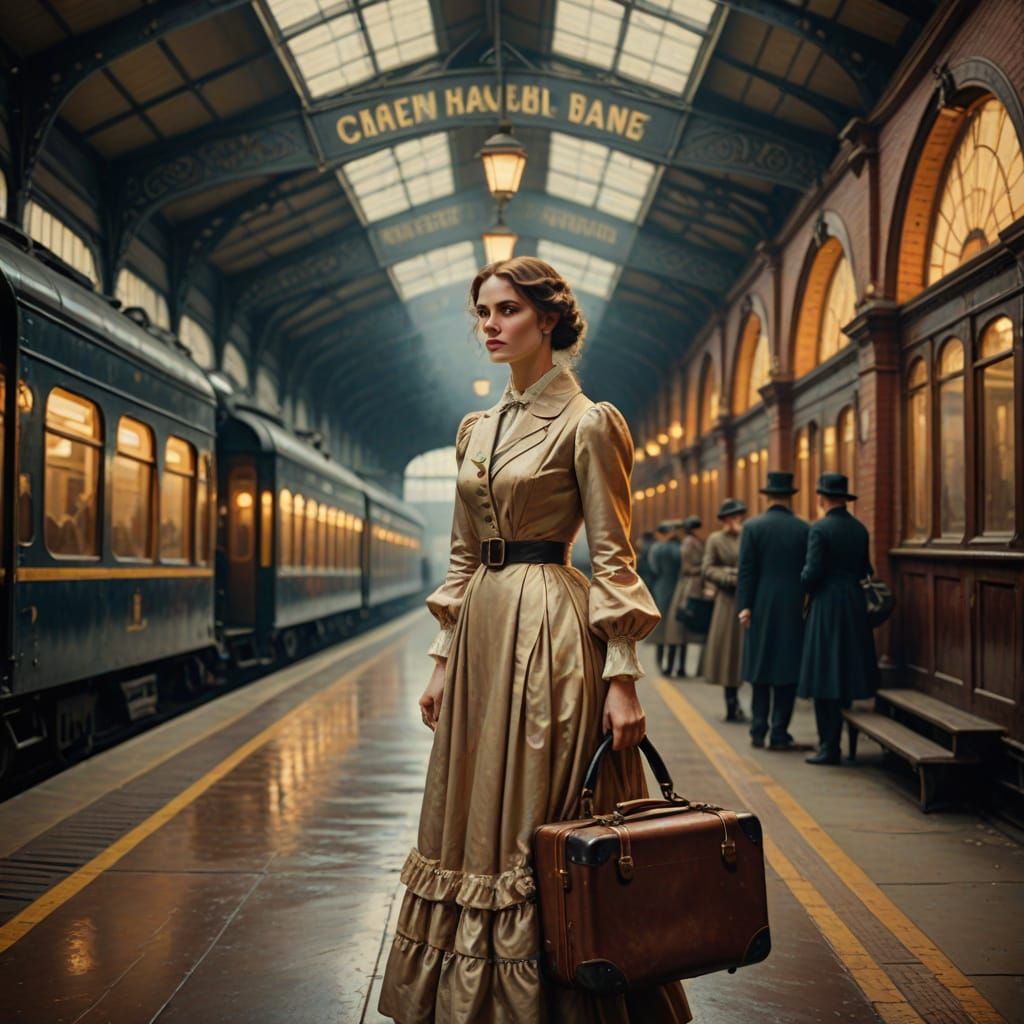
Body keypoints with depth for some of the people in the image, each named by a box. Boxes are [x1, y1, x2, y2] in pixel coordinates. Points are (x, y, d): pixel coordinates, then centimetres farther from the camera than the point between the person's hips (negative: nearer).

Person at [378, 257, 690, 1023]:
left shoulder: (585, 423, -6)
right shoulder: (477, 430, 14)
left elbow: (614, 557, -9)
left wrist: (622, 677, -15)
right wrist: (444, 657, 12)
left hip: (551, 634, -7)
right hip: (482, 630, 7)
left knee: (543, 827, -2)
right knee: (477, 823, 12)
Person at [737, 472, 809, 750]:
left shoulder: (752, 527, -3)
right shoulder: (804, 529, -1)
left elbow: (746, 570, -6)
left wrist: (744, 607, -4)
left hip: (761, 608, 1)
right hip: (794, 609, 0)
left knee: (760, 668, 10)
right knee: (787, 670, 4)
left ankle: (758, 732, 13)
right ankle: (779, 734, 4)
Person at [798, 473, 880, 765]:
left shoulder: (820, 529, -13)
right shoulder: (860, 529, 8)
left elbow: (812, 573, -16)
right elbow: (864, 570, 11)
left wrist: (805, 587, 4)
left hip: (827, 606, -7)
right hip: (855, 607, 7)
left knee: (824, 674, -2)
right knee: (847, 670, 14)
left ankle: (829, 747, -2)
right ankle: (833, 739, 24)